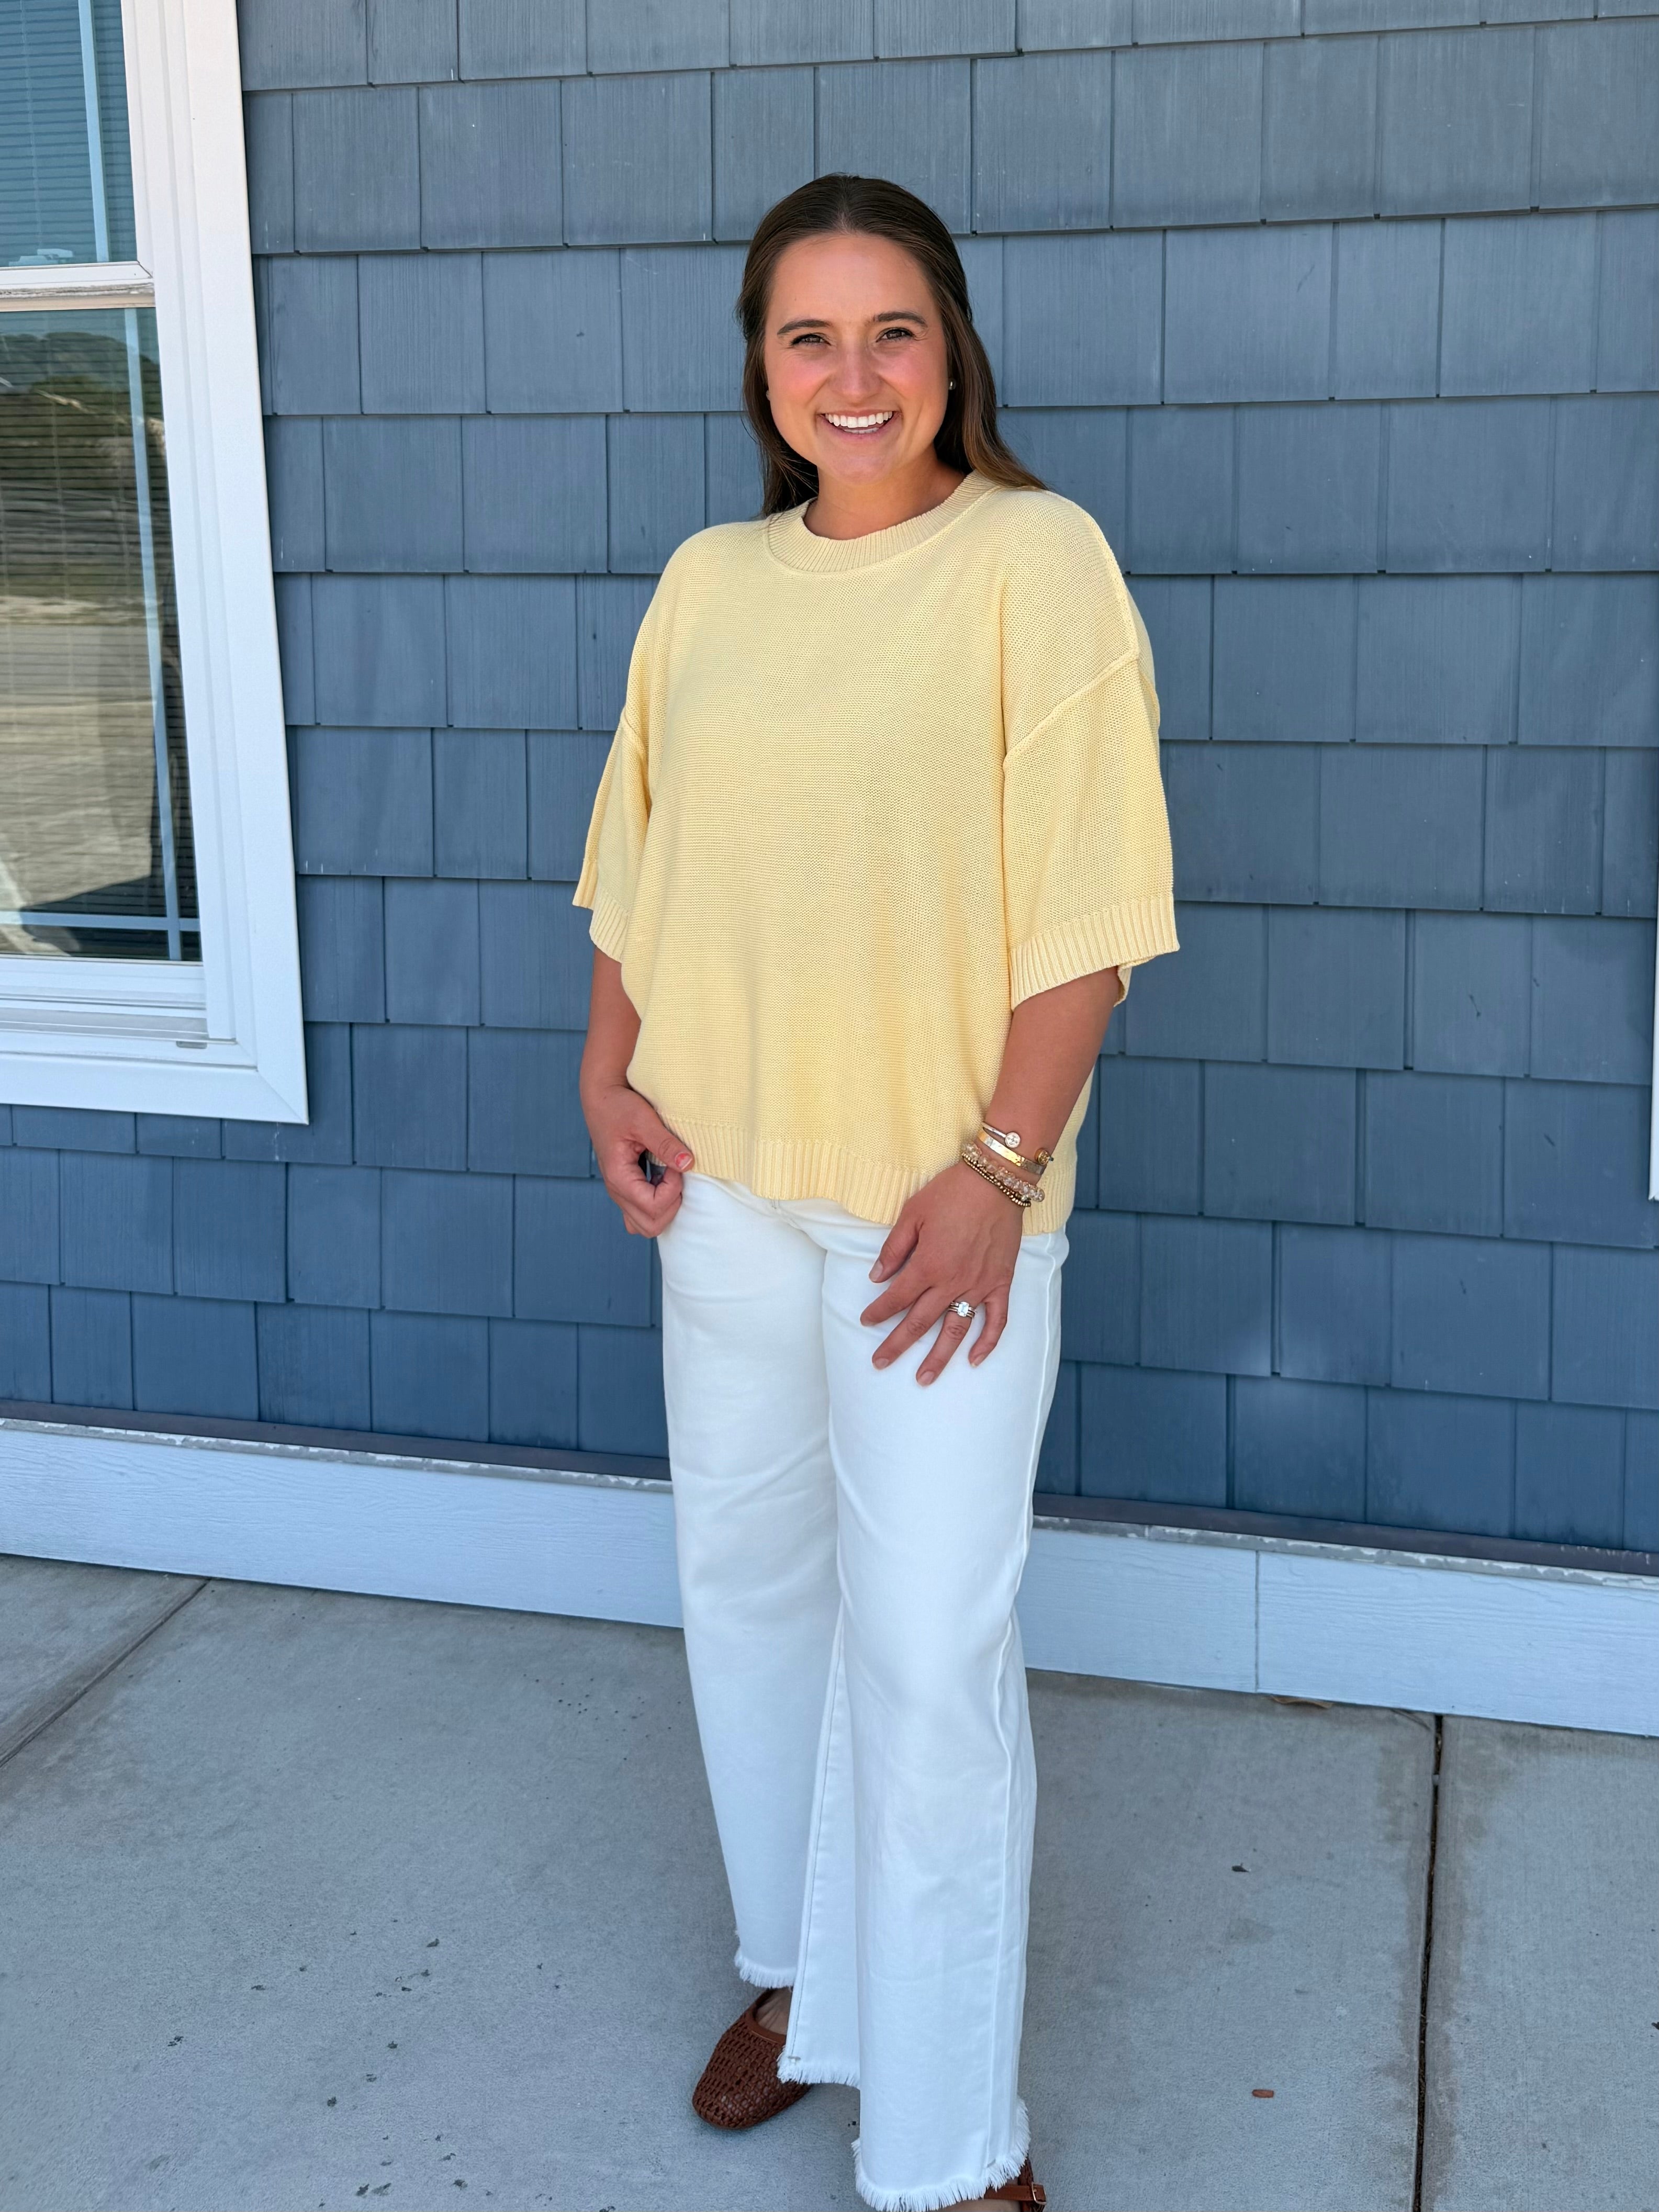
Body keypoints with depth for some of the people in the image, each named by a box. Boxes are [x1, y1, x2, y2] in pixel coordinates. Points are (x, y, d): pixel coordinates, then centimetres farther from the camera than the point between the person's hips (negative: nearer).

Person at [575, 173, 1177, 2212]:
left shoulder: (1033, 558, -8)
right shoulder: (708, 580, 8)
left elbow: (1085, 906, -12)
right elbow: (637, 854, 14)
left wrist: (999, 1166, -17)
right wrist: (609, 1076, 2)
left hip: (940, 1196, -5)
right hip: (723, 1179, 6)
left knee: (929, 1646, -2)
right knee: (744, 1580, 17)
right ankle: (797, 1965, 41)